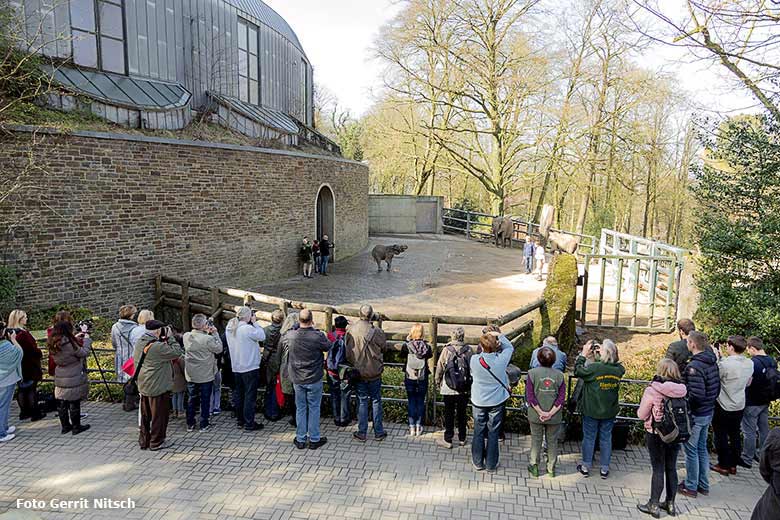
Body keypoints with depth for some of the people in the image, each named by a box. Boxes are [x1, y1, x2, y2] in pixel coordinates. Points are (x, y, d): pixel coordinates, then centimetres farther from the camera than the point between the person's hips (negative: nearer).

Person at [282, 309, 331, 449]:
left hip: (297, 379, 3)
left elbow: (282, 342, 11)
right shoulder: (318, 336, -20)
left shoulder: (290, 336, -11)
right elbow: (329, 347, -2)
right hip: (314, 379, -3)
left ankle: (300, 440, 22)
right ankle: (314, 439, 19)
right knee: (314, 408, 10)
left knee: (300, 409, 14)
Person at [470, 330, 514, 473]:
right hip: (497, 402, 0)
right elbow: (509, 347, 1)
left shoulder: (474, 360, -20)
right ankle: (491, 465, 23)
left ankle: (478, 463, 27)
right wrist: (499, 335, 4)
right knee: (493, 433, 12)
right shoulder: (501, 360, -20)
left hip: (478, 402, 0)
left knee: (479, 432, 14)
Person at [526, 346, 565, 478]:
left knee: (536, 440, 15)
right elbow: (561, 398, -11)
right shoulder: (559, 374, -7)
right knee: (552, 441, 16)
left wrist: (540, 412, -11)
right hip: (555, 417, 1)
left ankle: (534, 467, 25)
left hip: (535, 415, -1)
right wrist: (550, 413, -12)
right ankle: (551, 469, 29)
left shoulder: (532, 373, -10)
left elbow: (530, 396, -13)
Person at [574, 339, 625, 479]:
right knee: (606, 438, 15)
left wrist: (583, 354, -7)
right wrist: (603, 353, 2)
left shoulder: (594, 367, -24)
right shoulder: (619, 369, -10)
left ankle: (586, 467, 22)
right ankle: (604, 468, 24)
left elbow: (577, 371, -12)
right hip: (610, 411, 3)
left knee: (589, 437, 11)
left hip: (591, 410, -3)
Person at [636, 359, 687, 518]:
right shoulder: (682, 390, -9)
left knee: (658, 469, 6)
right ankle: (670, 504, 29)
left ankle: (654, 505, 17)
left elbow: (641, 415, -10)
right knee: (671, 468, 16)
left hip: (656, 435, -4)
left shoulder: (652, 391, -21)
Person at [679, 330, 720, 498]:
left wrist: (684, 406, -12)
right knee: (702, 448, 19)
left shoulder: (694, 366, -25)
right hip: (708, 412, 9)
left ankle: (691, 487, 17)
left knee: (691, 450, 5)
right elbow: (717, 388, 11)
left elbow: (696, 394, -27)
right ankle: (703, 485, 30)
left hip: (695, 415, -9)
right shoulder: (712, 363, 3)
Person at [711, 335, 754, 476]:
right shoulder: (750, 364, -4)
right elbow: (748, 383, 12)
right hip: (740, 406, 6)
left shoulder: (725, 364, -27)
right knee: (735, 435, 17)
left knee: (721, 436, 8)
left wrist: (716, 358, -9)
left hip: (723, 406, -6)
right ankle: (733, 465, 27)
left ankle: (724, 466, 17)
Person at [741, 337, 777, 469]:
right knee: (764, 429, 16)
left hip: (752, 403, -8)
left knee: (749, 431, 0)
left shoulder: (752, 362, -21)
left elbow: (747, 382, -23)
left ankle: (747, 459, 6)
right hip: (766, 402, 8)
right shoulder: (772, 361, 5)